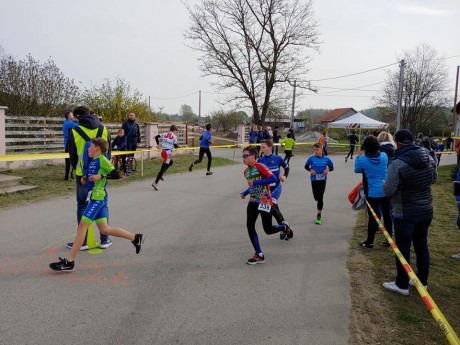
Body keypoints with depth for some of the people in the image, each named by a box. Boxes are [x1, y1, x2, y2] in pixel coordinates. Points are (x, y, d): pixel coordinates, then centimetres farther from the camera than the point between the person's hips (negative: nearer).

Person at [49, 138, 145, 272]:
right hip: (96, 198, 10)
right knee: (104, 229, 11)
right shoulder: (94, 161, 18)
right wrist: (86, 179, 8)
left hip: (98, 198, -10)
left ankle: (69, 262, -4)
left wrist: (101, 176, -19)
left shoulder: (102, 160, -8)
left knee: (82, 226, -8)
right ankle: (135, 238, 19)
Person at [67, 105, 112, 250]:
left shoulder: (74, 131, -5)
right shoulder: (103, 129, 2)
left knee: (82, 206, 8)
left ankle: (82, 241, 11)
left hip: (83, 174, -2)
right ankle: (104, 239, 15)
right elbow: (109, 151, 6)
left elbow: (72, 155, 3)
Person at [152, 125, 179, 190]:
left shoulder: (164, 134, 11)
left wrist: (158, 144, 15)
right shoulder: (174, 136, -4)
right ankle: (155, 183, -11)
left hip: (163, 152, 7)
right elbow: (175, 146, -9)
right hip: (168, 152, -7)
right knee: (163, 168, -5)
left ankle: (160, 175, 20)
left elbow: (156, 137, 8)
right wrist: (178, 146, 12)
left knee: (171, 162, 31)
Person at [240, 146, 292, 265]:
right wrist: (244, 193, 5)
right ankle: (259, 255, 4)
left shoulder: (259, 166, -14)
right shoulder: (246, 171, 12)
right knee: (250, 227, -5)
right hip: (253, 202, 7)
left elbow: (273, 179, -24)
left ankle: (284, 228, 33)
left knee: (268, 230, -2)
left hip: (264, 201, -7)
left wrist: (255, 182, -23)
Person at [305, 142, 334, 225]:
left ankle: (319, 216, 8)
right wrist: (310, 170, -15)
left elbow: (331, 167, 6)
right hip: (314, 180, 1)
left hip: (322, 180, -1)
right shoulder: (311, 158, -7)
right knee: (316, 197, 13)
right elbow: (306, 166, 5)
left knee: (320, 198, -1)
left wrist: (328, 169, -15)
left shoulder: (326, 159, -5)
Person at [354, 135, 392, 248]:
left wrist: (358, 157, 16)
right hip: (386, 191, 4)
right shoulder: (384, 156, -4)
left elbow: (357, 170, 4)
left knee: (372, 217, 5)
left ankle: (369, 242, 13)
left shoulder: (362, 159, -16)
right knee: (387, 215, 14)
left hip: (372, 193, -3)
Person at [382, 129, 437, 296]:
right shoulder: (428, 158, -2)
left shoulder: (397, 164, -23)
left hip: (404, 214, -6)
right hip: (426, 211, 6)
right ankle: (422, 281, 32)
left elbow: (388, 191, -20)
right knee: (422, 246, 18)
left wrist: (386, 183, 0)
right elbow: (433, 179, 15)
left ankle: (402, 285, 17)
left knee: (403, 249, 6)